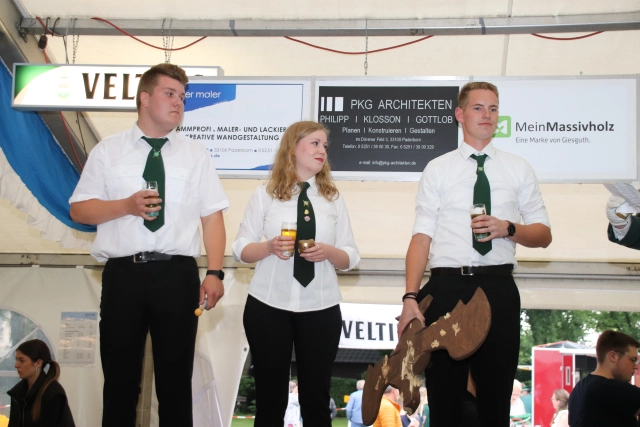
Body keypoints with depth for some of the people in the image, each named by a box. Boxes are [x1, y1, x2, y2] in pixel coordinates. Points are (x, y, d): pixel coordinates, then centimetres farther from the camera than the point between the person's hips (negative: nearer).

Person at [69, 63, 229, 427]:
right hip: (123, 274, 0)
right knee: (120, 378, 7)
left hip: (177, 274, 0)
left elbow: (212, 217, 2)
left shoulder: (196, 154, 8)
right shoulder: (107, 151, 7)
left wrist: (215, 272, -9)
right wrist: (126, 206, -12)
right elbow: (79, 209, 6)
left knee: (176, 379, 8)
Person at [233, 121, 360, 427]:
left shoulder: (333, 199, 8)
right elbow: (241, 249, 2)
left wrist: (327, 252, -13)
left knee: (316, 397, 7)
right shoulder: (264, 195, 2)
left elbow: (350, 258, 8)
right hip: (268, 306, -1)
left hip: (321, 308, 2)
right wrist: (269, 246, -17)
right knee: (270, 396, 7)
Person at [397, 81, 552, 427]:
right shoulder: (437, 169, 8)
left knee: (496, 398, 6)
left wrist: (508, 228, -9)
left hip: (498, 288, 1)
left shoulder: (519, 169, 12)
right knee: (444, 399, 5)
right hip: (446, 287, -1)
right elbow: (421, 237, 1)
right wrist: (410, 297, -10)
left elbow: (543, 235, 12)